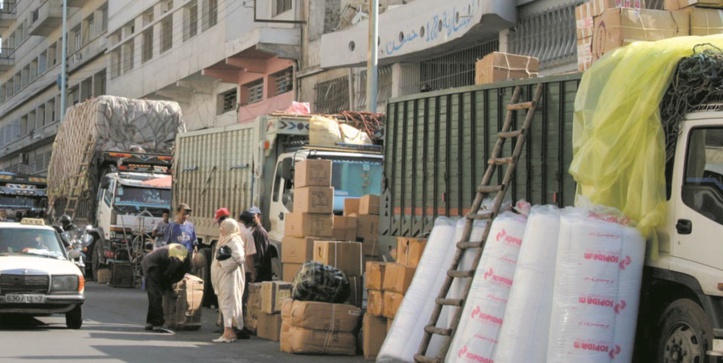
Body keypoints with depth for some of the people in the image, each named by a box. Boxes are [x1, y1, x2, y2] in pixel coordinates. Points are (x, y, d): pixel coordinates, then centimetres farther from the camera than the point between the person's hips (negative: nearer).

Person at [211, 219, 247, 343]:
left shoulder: (234, 241, -11)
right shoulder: (224, 240, 20)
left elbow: (239, 258, -24)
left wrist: (223, 263, -18)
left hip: (229, 276, -10)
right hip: (221, 276, 10)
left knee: (227, 303, -14)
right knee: (224, 304, 9)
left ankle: (227, 333, -18)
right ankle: (231, 332, 12)